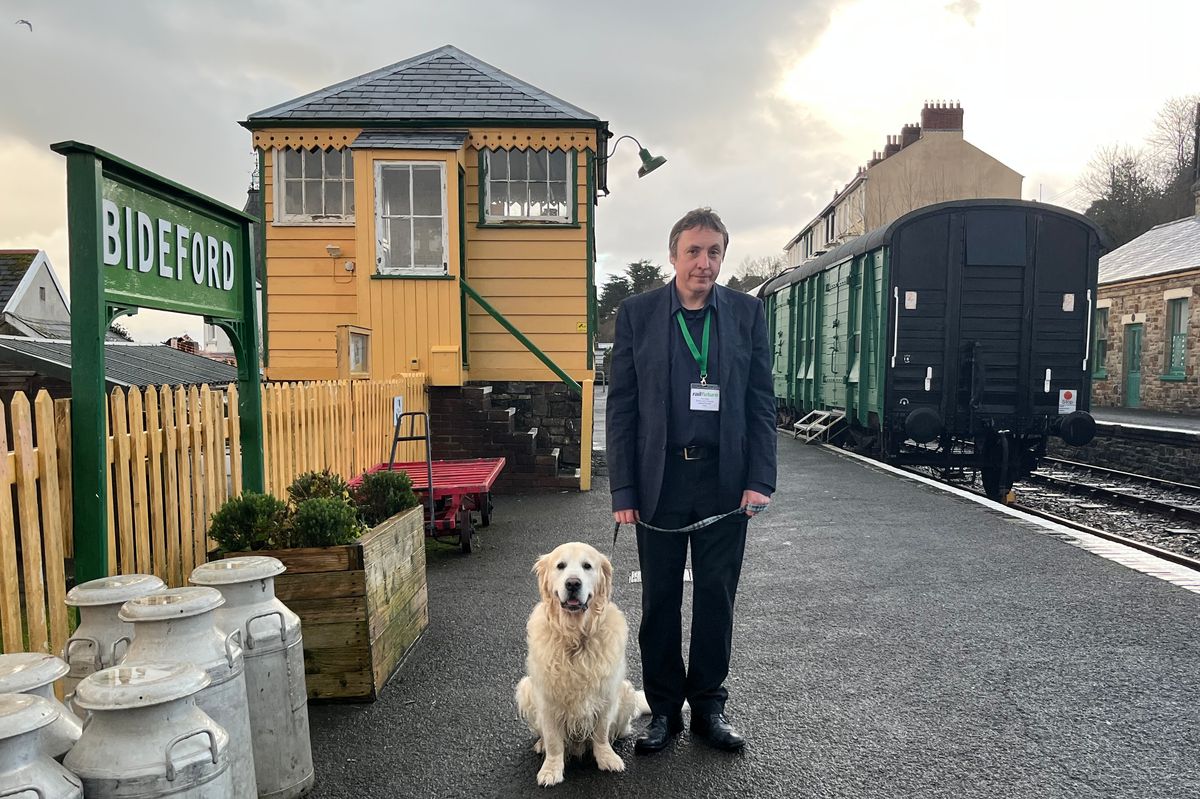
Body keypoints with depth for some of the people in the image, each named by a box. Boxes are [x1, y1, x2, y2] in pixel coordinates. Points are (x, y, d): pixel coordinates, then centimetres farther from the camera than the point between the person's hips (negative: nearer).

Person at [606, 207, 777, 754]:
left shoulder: (747, 312, 3)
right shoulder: (637, 313, 0)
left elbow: (761, 402, 3)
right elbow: (620, 406, -1)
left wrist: (760, 479, -6)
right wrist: (622, 488, -6)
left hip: (725, 482, 1)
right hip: (659, 480, 0)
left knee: (716, 600, 11)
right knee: (659, 601, 10)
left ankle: (709, 707, 28)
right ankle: (663, 709, 26)